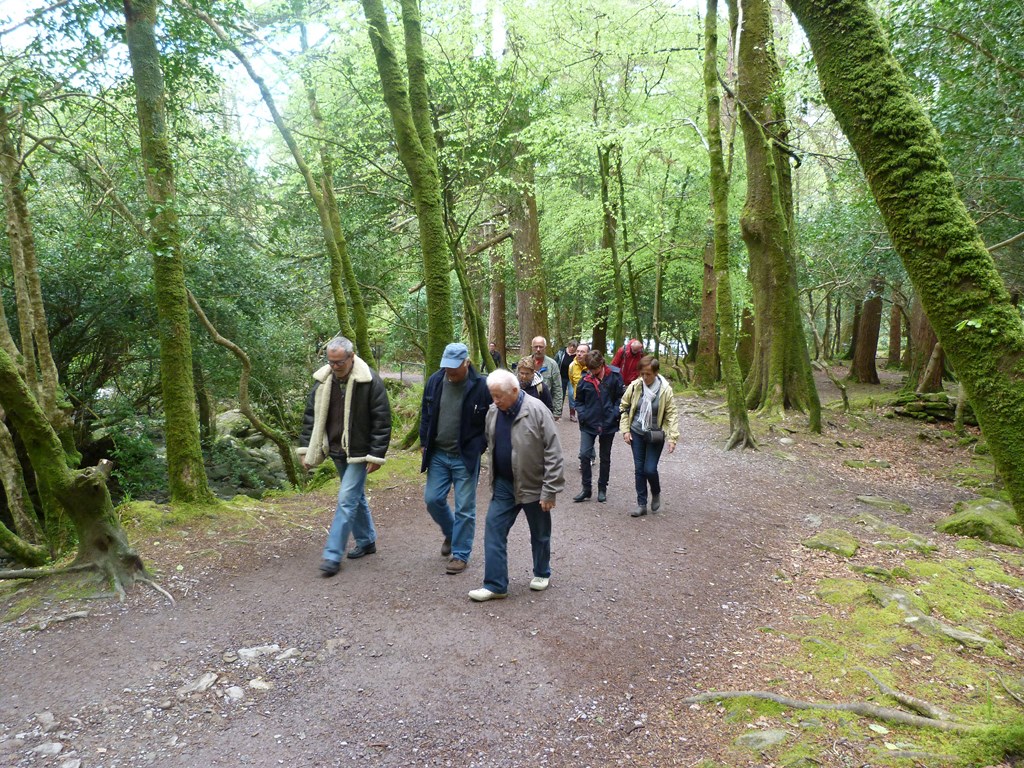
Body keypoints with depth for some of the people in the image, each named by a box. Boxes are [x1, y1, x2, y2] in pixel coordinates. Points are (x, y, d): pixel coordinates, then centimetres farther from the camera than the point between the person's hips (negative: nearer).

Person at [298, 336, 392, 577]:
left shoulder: (370, 381, -17)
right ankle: (366, 541, 33)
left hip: (359, 452, -6)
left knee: (347, 499, -8)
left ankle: (333, 555, -2)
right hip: (337, 450, 6)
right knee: (356, 496, 18)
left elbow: (382, 420, -15)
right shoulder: (323, 380, -1)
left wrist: (376, 455, -16)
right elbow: (312, 415, 7)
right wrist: (305, 448, 3)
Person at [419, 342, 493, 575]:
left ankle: (460, 554, 16)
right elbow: (426, 414, 11)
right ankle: (451, 534, 35)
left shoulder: (480, 386, -13)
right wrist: (424, 442, 9)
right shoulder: (435, 381, -1)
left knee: (464, 508, 2)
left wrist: (479, 447, -8)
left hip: (466, 457, -4)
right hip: (438, 454, 4)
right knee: (433, 499, 7)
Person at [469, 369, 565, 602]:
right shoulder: (493, 412, -1)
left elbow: (553, 452, -19)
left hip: (533, 485, -4)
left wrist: (550, 490, -19)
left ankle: (542, 573, 37)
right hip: (504, 485, 5)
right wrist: (494, 480, 15)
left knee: (539, 534, 14)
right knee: (494, 531, 1)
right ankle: (495, 585, 10)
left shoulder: (537, 411, -20)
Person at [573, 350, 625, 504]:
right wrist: (582, 414, -9)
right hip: (588, 423, 1)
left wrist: (614, 414, -14)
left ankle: (602, 489, 27)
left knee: (605, 458, 13)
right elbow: (579, 400, 6)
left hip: (608, 424, -1)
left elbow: (620, 397, -3)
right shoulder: (585, 379, -6)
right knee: (585, 455, -6)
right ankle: (586, 488, 10)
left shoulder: (614, 376, -10)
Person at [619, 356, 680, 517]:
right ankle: (641, 504, 17)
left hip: (655, 435, -2)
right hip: (637, 433, 3)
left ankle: (656, 493, 26)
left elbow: (672, 414, -10)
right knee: (639, 469, 6)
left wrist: (673, 437, -15)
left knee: (650, 469, -6)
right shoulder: (634, 386, -8)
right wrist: (625, 430, -2)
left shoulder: (665, 389, -13)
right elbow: (624, 408, 3)